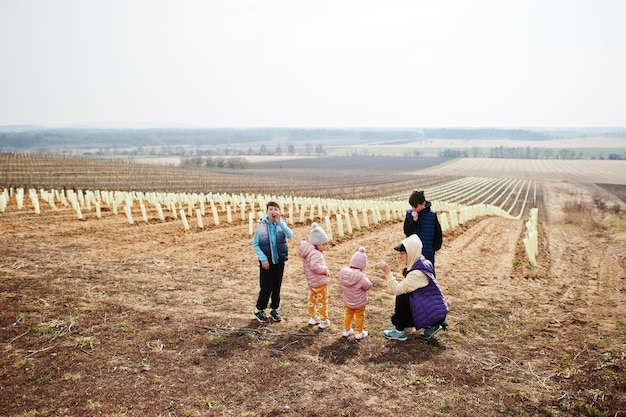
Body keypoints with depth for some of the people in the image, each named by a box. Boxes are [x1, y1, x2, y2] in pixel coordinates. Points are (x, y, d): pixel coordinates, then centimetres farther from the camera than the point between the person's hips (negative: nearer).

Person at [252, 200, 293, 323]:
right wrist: (263, 259, -13)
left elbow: (290, 235, -22)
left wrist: (279, 222, -28)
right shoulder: (261, 225, -8)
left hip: (279, 261, 3)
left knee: (277, 287, 12)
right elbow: (255, 244, -6)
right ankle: (259, 310, 20)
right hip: (266, 261, -3)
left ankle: (274, 310, 28)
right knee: (266, 288, 0)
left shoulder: (282, 223, -2)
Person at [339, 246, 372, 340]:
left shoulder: (343, 272, -19)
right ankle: (359, 332, 32)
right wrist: (366, 279, -4)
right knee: (359, 316, 19)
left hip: (347, 301, 4)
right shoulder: (361, 277, -34)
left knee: (348, 314, 27)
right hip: (359, 303, -4)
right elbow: (368, 286, -21)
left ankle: (346, 330, 40)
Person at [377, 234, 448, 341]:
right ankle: (432, 326, 16)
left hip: (434, 312, -10)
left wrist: (387, 272, -28)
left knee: (402, 297, -18)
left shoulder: (417, 273, -27)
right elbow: (403, 287, 7)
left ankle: (399, 331, -2)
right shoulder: (419, 263, 3)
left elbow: (397, 290, -27)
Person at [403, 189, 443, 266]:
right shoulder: (409, 214, -3)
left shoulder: (432, 215, -10)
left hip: (428, 254, -2)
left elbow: (438, 234, -1)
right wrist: (414, 220, -22)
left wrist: (434, 247, -2)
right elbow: (406, 231, -10)